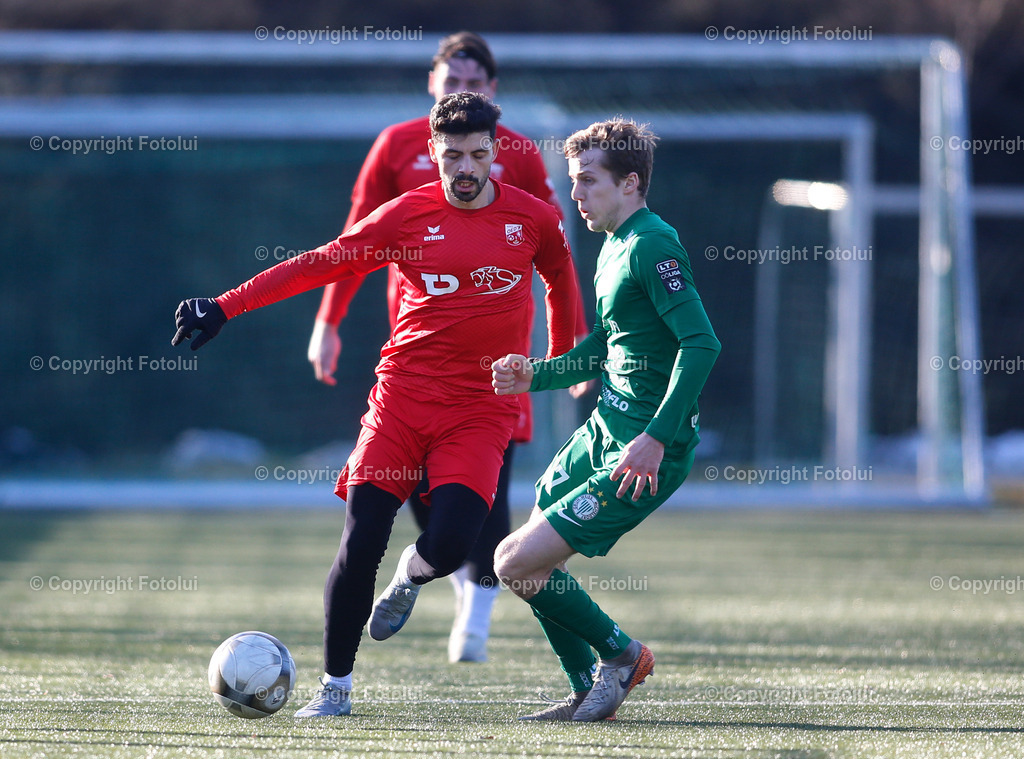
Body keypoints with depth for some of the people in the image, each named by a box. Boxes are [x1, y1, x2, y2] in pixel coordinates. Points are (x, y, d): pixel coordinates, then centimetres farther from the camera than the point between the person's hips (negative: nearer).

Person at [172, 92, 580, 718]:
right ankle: (336, 685, 6)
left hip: (482, 410, 0)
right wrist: (225, 308, -3)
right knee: (360, 542, -9)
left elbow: (561, 278, 23)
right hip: (403, 395, 0)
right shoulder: (408, 215, 0)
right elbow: (319, 265, 2)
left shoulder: (532, 219, 3)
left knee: (450, 544, -19)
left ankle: (413, 576, 21)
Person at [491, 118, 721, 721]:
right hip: (606, 427, 10)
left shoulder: (653, 247, -17)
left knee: (518, 562, -12)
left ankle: (622, 654, 8)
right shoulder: (615, 247, 13)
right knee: (534, 559, 16)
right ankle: (589, 693, 28)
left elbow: (702, 344, -26)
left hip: (646, 450, -10)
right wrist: (538, 377, 11)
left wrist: (658, 438, -30)